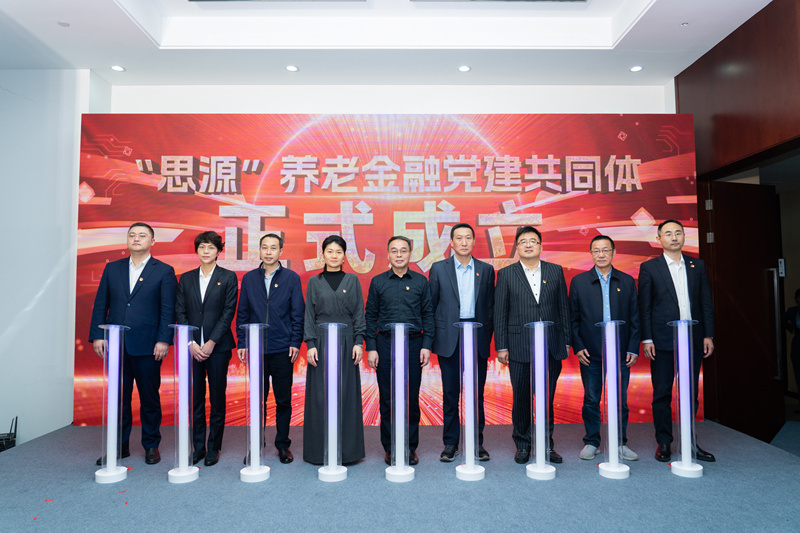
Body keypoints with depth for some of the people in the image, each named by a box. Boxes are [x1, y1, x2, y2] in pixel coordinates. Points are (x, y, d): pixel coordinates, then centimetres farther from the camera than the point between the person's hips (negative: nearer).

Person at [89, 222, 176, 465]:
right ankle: (119, 446, 24)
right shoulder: (112, 269, 12)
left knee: (149, 398, 6)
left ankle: (151, 445, 20)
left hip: (147, 346, -3)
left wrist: (164, 340, -12)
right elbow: (100, 305, 10)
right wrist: (97, 336, 2)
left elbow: (168, 309, -4)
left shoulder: (164, 271, 1)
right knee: (118, 397, 11)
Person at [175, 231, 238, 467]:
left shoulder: (228, 278, 2)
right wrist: (191, 343, -6)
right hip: (192, 347, 3)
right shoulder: (186, 278, 10)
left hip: (218, 346, -2)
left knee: (217, 399, 4)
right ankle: (198, 446, 19)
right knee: (195, 399, 8)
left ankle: (214, 448, 15)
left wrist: (211, 343, -11)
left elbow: (228, 312, -5)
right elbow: (180, 312, 6)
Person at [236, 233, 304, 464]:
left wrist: (295, 343, -6)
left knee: (283, 400, 7)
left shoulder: (292, 278, 2)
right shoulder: (249, 278, 7)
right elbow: (242, 313, 9)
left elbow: (298, 313, 0)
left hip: (282, 349, -1)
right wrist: (242, 343, 3)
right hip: (256, 349, 2)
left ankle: (283, 444, 21)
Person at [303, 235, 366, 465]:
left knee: (346, 392, 2)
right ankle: (320, 449, 14)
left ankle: (347, 448, 14)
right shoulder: (314, 281, 7)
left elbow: (359, 313, 4)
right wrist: (310, 344, -6)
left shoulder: (352, 280, 6)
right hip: (321, 341, 0)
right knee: (320, 394, 2)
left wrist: (358, 342, -5)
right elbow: (309, 315, 4)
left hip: (346, 341, 0)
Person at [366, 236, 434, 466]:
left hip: (413, 343, 0)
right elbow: (371, 316, 6)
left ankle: (410, 447, 19)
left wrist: (427, 345, -3)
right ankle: (390, 447, 18)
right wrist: (371, 348, -2)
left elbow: (428, 315, 6)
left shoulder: (420, 281, 6)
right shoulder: (378, 282, 5)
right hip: (385, 344, 0)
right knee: (387, 399, 5)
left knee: (412, 398, 5)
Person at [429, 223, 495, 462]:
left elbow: (490, 306, 9)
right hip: (449, 337, -1)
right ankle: (450, 443, 17)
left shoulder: (486, 269, 8)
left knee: (477, 393, 8)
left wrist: (487, 334, 2)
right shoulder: (439, 269, 3)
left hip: (477, 336, 1)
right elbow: (431, 305, 5)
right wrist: (432, 338, 1)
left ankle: (477, 442, 21)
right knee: (450, 393, 5)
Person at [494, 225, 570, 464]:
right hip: (520, 348, -1)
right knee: (521, 399, 6)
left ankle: (547, 444, 25)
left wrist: (567, 341, 5)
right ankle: (522, 444, 22)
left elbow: (564, 308, 9)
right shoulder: (505, 274, 2)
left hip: (551, 347, 2)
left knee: (547, 398, 9)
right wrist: (501, 346, -3)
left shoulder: (555, 271, 8)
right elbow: (500, 313, 1)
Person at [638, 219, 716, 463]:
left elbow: (706, 303, 11)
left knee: (691, 393, 10)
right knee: (662, 393, 3)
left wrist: (708, 335, 4)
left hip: (693, 339, 3)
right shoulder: (649, 267, 1)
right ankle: (664, 442, 13)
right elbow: (644, 307, -2)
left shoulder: (697, 265, 11)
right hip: (663, 340, -3)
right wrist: (646, 339, -7)